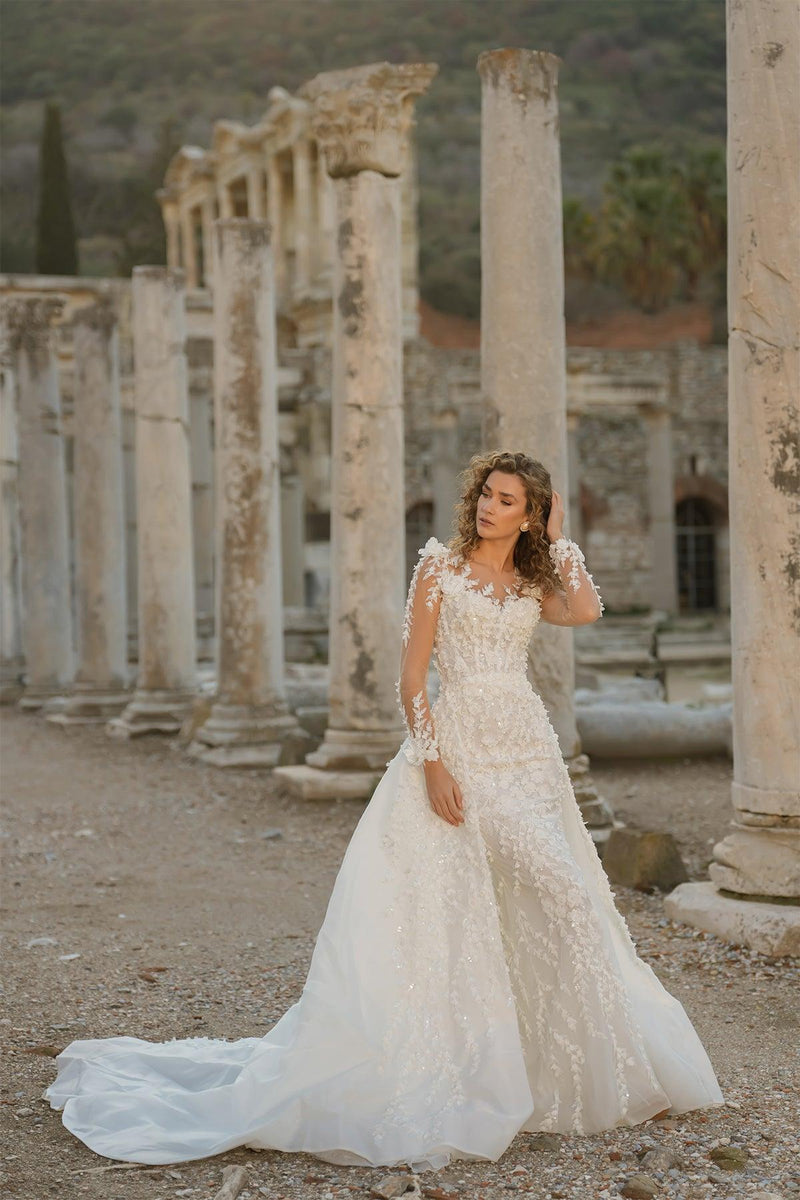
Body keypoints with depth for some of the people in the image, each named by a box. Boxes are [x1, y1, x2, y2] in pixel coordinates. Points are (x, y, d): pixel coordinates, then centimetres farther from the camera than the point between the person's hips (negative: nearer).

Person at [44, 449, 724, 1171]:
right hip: (455, 749, -4)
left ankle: (553, 1068, 18)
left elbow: (586, 611, -10)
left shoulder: (532, 585, 13)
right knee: (438, 908, -5)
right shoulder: (440, 566, 0)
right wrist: (433, 763, -15)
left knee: (553, 905, 4)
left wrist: (558, 539, 1)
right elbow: (412, 677, -5)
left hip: (528, 758, 5)